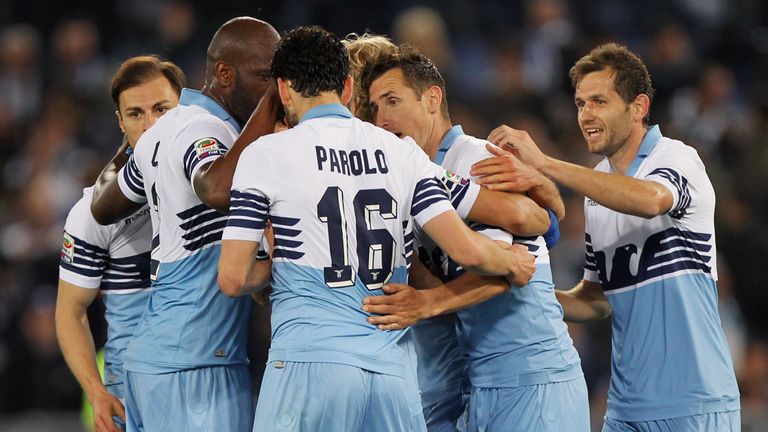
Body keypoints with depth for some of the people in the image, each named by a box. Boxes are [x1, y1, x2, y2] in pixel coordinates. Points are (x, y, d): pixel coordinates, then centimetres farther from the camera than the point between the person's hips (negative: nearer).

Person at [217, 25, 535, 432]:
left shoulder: (267, 154, 1)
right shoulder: (404, 154, 10)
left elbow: (233, 279, -1)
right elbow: (467, 250, 1)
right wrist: (514, 262, 22)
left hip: (309, 360, -3)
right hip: (393, 369, 3)